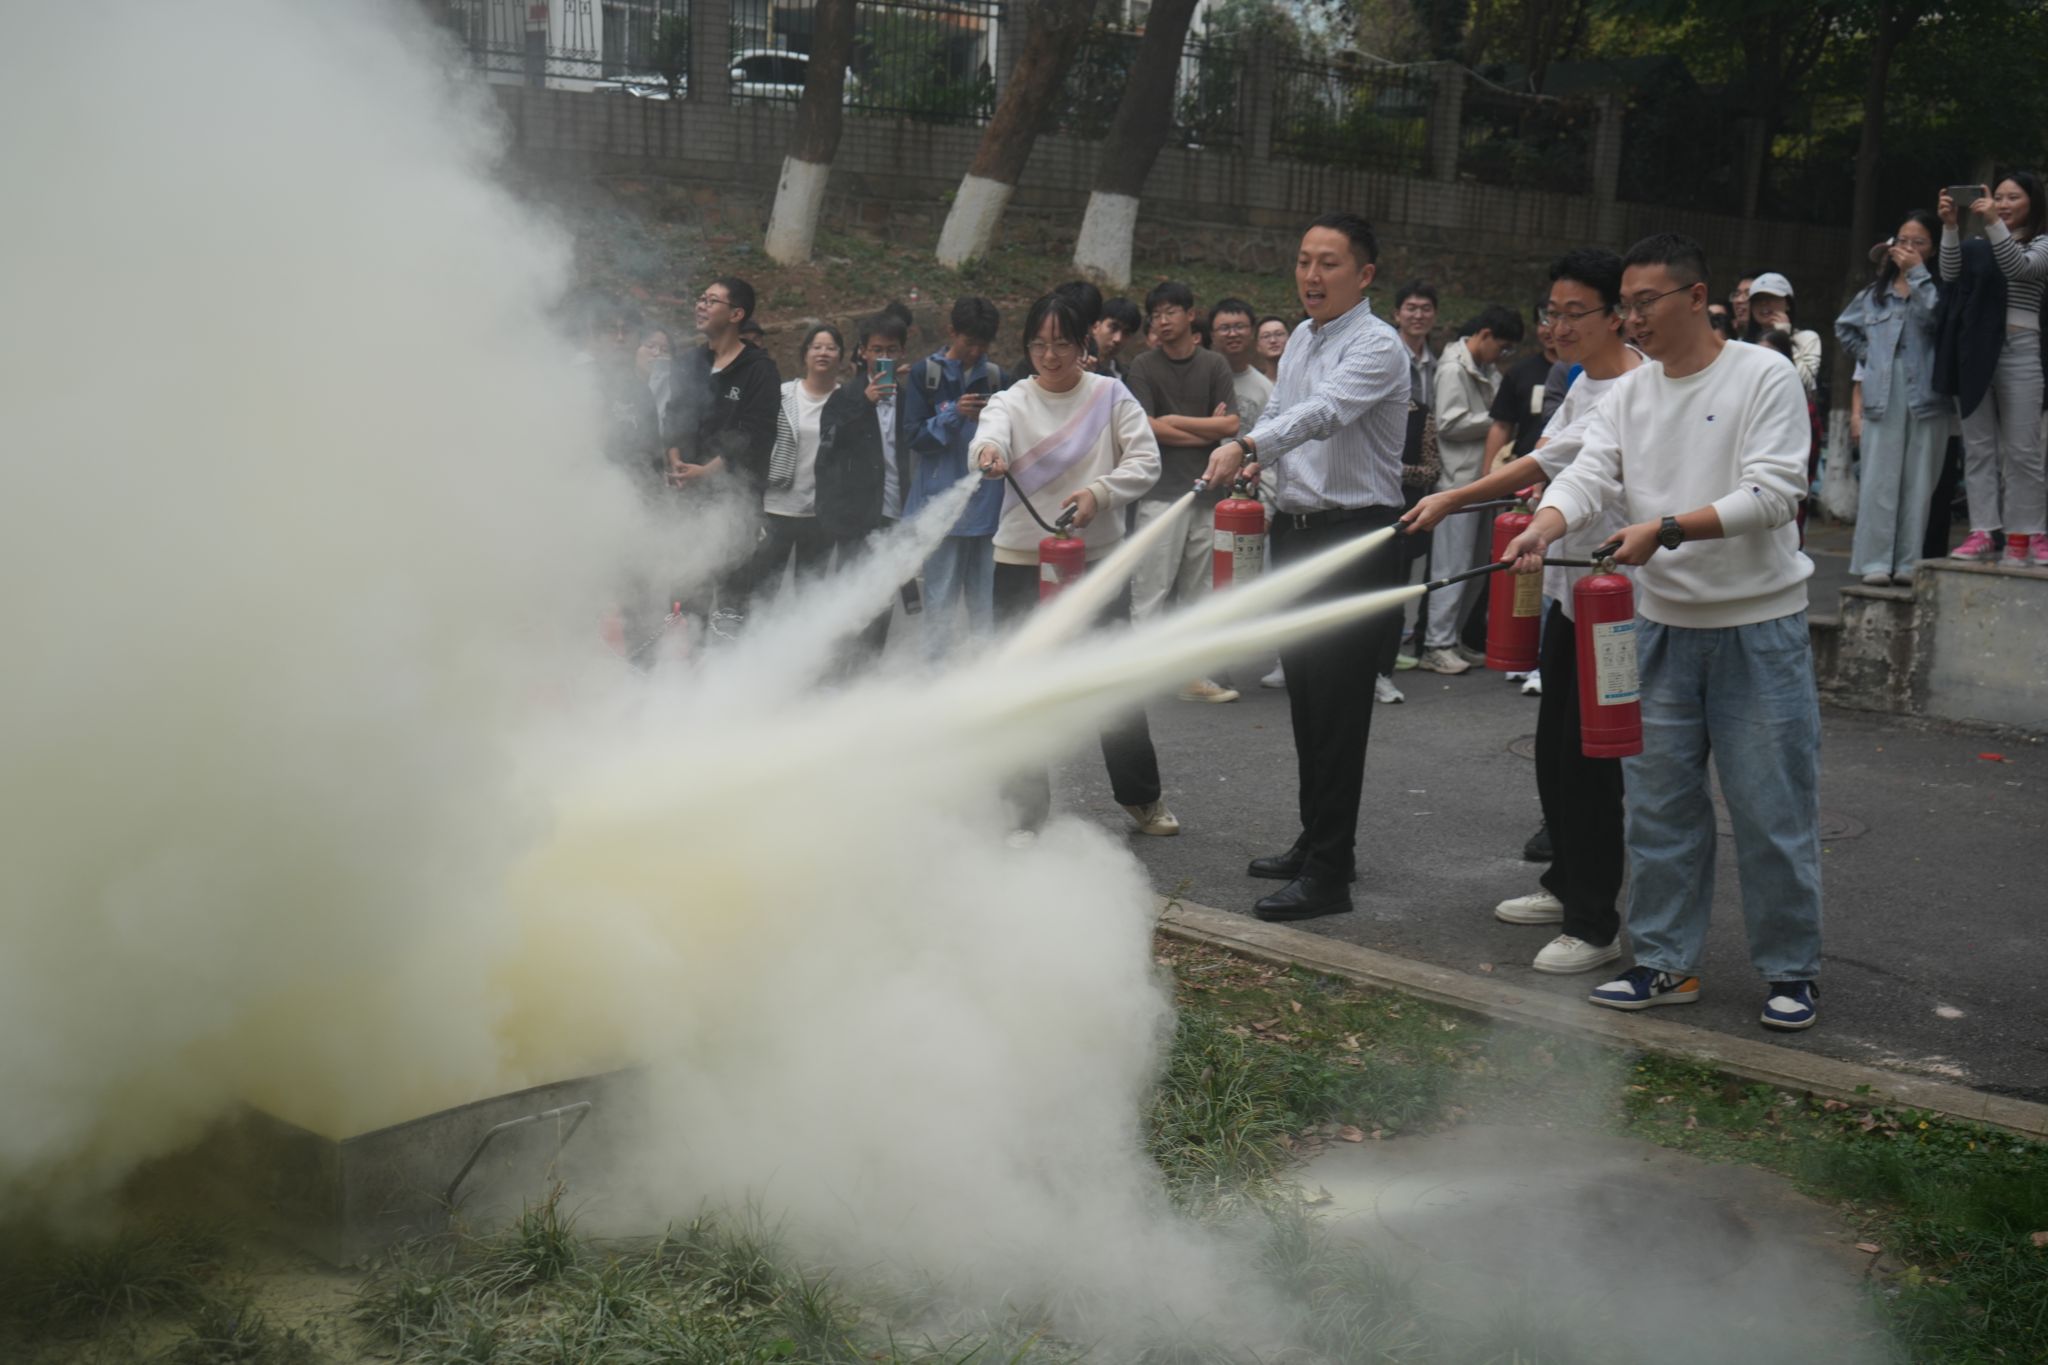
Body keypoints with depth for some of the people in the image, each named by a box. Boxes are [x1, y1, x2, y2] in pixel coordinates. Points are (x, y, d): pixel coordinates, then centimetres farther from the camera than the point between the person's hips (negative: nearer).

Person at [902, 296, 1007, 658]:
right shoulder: (925, 374, 3)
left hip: (988, 507, 3)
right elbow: (915, 436, -1)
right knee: (941, 601, 0)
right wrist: (954, 414, -15)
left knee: (987, 602, 4)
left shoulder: (997, 377, 11)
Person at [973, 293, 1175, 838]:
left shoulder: (1112, 396, 3)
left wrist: (1099, 492, -22)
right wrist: (989, 451, -47)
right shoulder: (1012, 401, 0)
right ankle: (1027, 813, 15)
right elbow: (990, 433, -22)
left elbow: (1145, 461, -5)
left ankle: (1142, 797, 28)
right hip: (1022, 566, 0)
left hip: (1100, 562, 1)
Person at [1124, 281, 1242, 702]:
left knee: (1198, 590, 9)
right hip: (1161, 493, -4)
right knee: (1150, 589, -7)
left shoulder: (1215, 365, 10)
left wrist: (1175, 421, -5)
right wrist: (1207, 430, -4)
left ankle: (1193, 675, 15)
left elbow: (1230, 426, 0)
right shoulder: (1143, 367, 2)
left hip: (1209, 492, 4)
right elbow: (1146, 428, -9)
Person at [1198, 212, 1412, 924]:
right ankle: (1318, 842, 28)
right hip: (1296, 532, 9)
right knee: (1305, 698, 15)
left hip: (1355, 538, -9)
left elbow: (1323, 412, -30)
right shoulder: (1299, 340, 14)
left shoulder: (1377, 347, -13)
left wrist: (1245, 446, -43)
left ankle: (1328, 874, -3)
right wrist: (1254, 462, 5)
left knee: (1338, 708, -7)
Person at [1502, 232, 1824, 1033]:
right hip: (1659, 626, 5)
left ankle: (1790, 972, 15)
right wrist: (1544, 527, -25)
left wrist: (1667, 529, -26)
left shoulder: (1764, 377, -8)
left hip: (1758, 627, -5)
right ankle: (1666, 964, 21)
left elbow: (1772, 494, -17)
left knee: (1772, 808, 1)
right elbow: (1589, 474, -4)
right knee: (1659, 804, 10)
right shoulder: (1628, 393, 8)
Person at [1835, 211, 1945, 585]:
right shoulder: (1875, 293, 16)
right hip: (1882, 399, 3)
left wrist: (1917, 273, -10)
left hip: (1926, 397, -3)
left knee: (1919, 482, -1)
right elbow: (1845, 327, 31)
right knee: (1879, 481, -1)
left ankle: (1910, 563, 3)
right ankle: (1876, 561, 1)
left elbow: (1936, 316, -18)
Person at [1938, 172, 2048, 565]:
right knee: (1978, 446, 0)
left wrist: (1993, 223, -17)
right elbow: (1950, 274, 2)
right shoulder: (1979, 246, 17)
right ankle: (1982, 532, -1)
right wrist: (1950, 226, -7)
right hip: (1974, 350, 3)